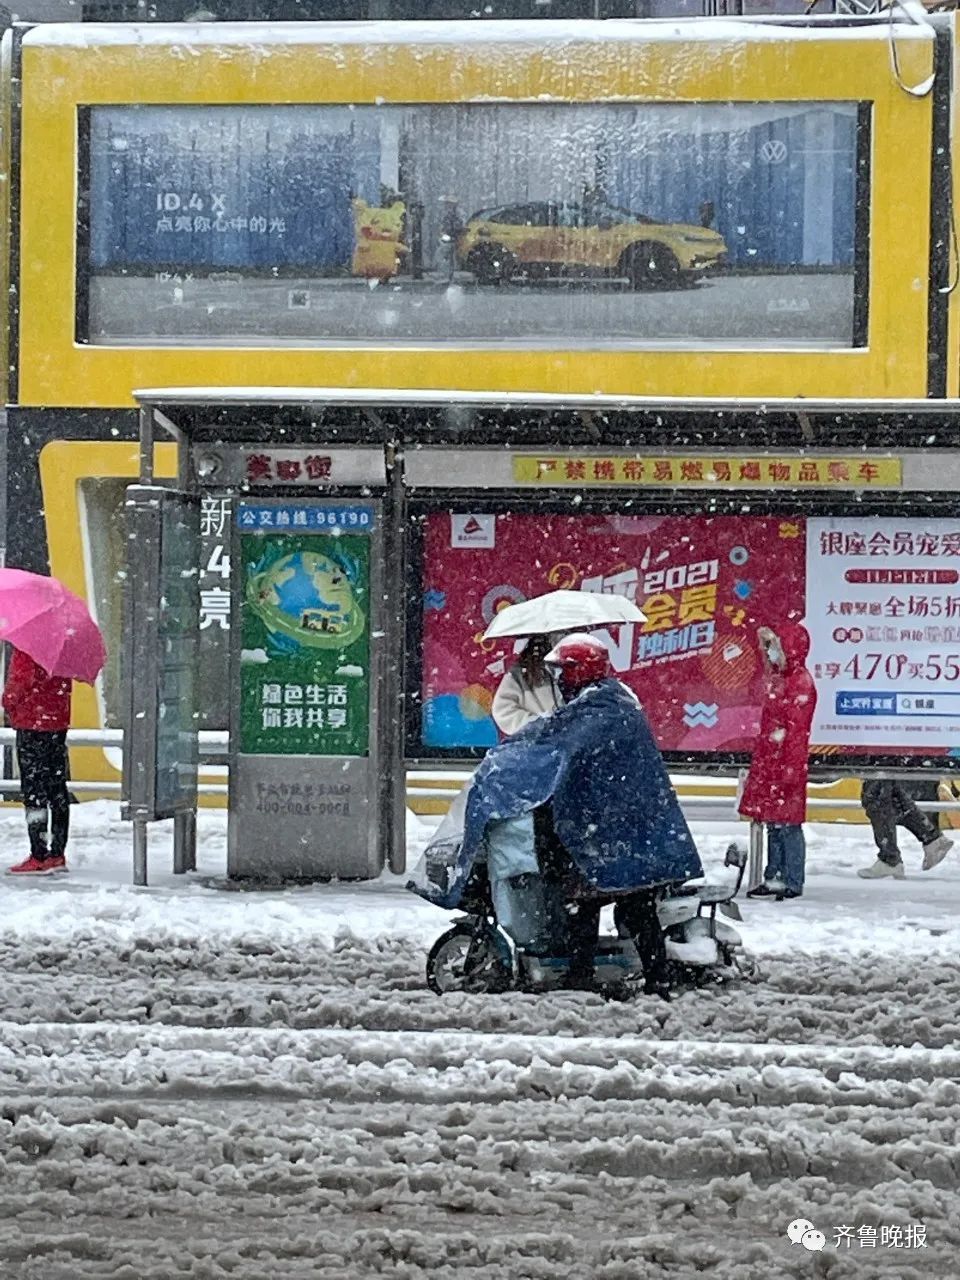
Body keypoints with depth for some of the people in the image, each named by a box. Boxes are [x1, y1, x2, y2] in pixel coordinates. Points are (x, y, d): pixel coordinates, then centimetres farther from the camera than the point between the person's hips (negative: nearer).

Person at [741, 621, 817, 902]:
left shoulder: (801, 683, -14)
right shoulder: (777, 679, 15)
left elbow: (797, 730, -19)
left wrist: (791, 768, -22)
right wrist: (758, 762, 24)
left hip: (787, 763, -10)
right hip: (769, 761, 10)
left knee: (787, 824, -5)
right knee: (773, 823, 13)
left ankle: (793, 882, 0)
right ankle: (773, 877, 20)